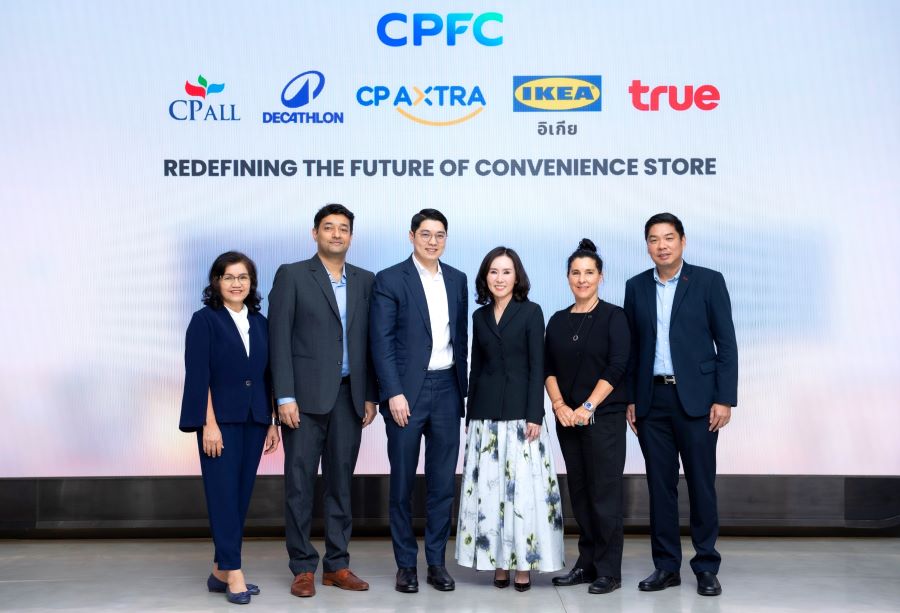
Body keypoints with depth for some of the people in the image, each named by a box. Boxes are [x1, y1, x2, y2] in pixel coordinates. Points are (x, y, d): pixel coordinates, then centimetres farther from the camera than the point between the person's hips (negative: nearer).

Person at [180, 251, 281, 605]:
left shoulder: (260, 323, 11)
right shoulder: (204, 320, -3)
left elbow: (267, 376, 13)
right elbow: (198, 376, -9)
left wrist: (271, 422, 9)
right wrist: (209, 424, -16)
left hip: (254, 421, 5)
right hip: (221, 420, -5)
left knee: (242, 496, 7)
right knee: (224, 495, -4)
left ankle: (220, 571, 17)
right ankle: (234, 573, 1)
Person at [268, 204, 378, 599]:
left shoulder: (365, 281, 12)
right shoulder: (292, 276, 0)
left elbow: (369, 342, 12)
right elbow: (280, 339, -6)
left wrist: (370, 396, 6)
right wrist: (285, 397, -12)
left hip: (348, 397, 4)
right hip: (305, 395, -4)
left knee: (340, 482, 9)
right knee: (300, 482, 1)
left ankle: (337, 565, 18)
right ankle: (303, 568, 11)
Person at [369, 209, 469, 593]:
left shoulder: (457, 280, 11)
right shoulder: (390, 280, -4)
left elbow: (461, 337, 14)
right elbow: (382, 341, -9)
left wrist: (462, 389, 10)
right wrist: (394, 394, -15)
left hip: (446, 389, 4)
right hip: (407, 391, -4)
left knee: (443, 482, 8)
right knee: (403, 482, 5)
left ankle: (437, 562, 18)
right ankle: (405, 564, 15)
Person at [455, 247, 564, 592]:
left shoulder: (531, 312, 0)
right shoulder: (480, 316, 12)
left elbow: (537, 367, -5)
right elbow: (476, 368, 13)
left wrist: (534, 416, -12)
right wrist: (470, 416, 10)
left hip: (520, 411, -4)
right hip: (485, 413, 4)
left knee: (523, 487, -4)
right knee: (488, 488, 3)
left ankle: (523, 563, 5)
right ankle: (499, 561, 12)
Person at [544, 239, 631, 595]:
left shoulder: (613, 316, -3)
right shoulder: (558, 321, 11)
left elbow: (617, 367, -10)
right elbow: (549, 368, 8)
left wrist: (588, 407, -16)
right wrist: (559, 405, -8)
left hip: (604, 416, -5)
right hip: (567, 418, 5)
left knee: (604, 493, -2)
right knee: (579, 492, 9)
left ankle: (609, 571, 6)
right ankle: (586, 563, 19)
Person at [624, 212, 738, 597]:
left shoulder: (708, 281, -1)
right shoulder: (636, 287, 9)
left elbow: (726, 343, -3)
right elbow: (632, 347, 11)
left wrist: (724, 399, -9)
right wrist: (629, 400, 7)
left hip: (695, 398, -3)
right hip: (652, 399, 3)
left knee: (701, 483, 3)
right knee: (660, 484, 7)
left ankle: (706, 568, 14)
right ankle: (666, 566, 17)